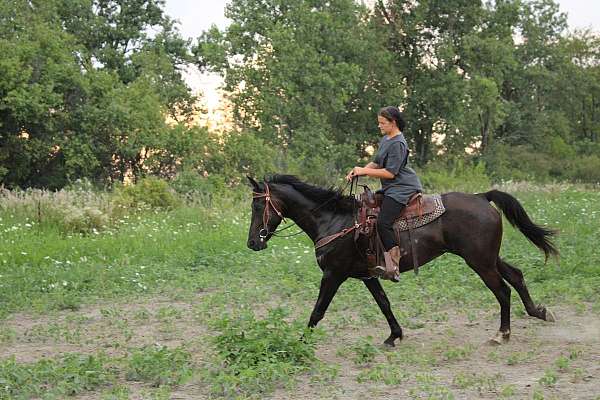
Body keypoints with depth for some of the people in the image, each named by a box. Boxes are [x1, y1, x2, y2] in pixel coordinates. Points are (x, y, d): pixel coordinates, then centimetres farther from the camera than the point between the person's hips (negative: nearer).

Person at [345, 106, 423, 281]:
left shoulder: (398, 144, -15)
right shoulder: (385, 139, 17)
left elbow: (390, 173, -18)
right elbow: (376, 163, 22)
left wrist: (364, 171, -13)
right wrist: (358, 171, 5)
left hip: (401, 188, -11)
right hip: (390, 188, 11)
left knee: (383, 222, -24)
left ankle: (393, 269, -23)